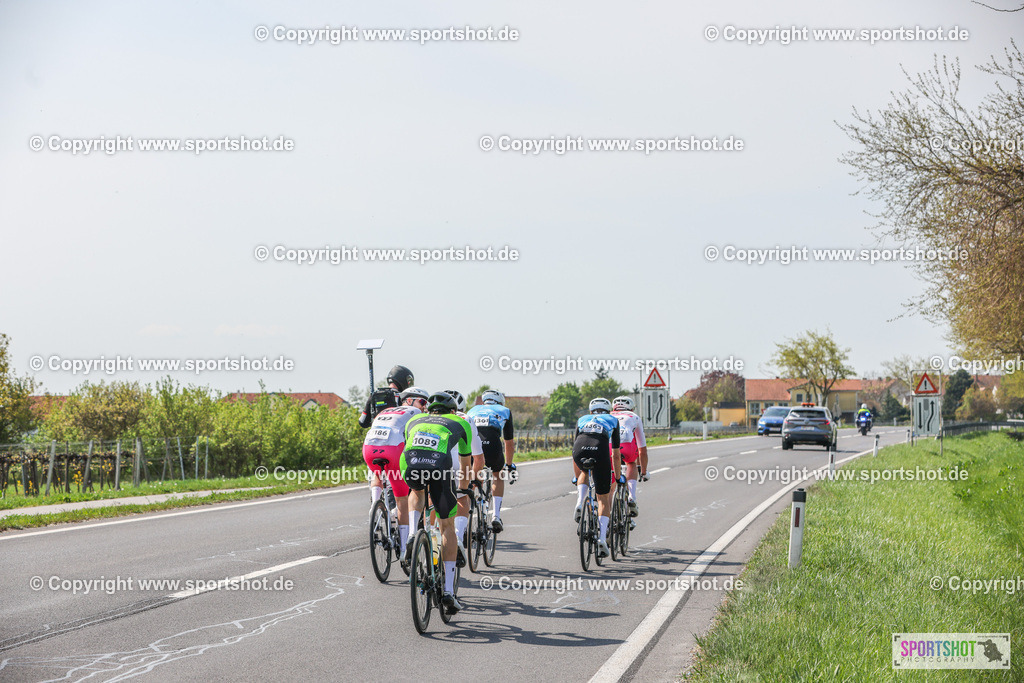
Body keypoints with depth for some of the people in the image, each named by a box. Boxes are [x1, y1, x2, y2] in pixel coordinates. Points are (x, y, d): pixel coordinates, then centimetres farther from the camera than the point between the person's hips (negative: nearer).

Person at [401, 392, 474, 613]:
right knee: (447, 526, 15)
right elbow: (465, 461, 47)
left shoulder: (414, 420, 39)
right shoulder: (460, 423, 35)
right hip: (439, 465, -2)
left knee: (416, 493, 39)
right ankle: (449, 591, 9)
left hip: (409, 463, 2)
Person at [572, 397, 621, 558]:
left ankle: (580, 504, 14)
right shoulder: (612, 420, 31)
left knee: (585, 473, 39)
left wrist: (577, 477, 48)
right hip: (600, 453, -2)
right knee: (604, 499, 12)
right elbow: (616, 455, 30)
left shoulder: (582, 420, 35)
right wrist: (618, 477, 42)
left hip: (580, 451, 2)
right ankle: (602, 537, -5)